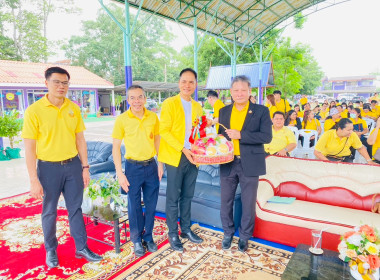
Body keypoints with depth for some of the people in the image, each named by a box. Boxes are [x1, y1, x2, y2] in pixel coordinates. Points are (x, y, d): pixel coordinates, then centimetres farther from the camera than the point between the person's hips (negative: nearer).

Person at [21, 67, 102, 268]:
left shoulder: (74, 108, 1)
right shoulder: (34, 110, -11)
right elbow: (29, 147, -11)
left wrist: (85, 167, 5)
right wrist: (34, 180, -12)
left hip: (72, 165, 3)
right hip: (49, 167, -3)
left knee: (75, 208, 13)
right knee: (49, 211, 13)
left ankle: (82, 248, 28)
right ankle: (51, 250, 34)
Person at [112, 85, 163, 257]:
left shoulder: (153, 117, 0)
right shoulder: (122, 119, -8)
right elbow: (116, 148, -5)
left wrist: (160, 164, 7)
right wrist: (119, 174, -9)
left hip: (151, 165, 3)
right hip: (133, 167, -2)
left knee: (151, 204, 12)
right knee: (134, 206, 9)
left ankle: (148, 237, 32)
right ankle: (136, 240, 29)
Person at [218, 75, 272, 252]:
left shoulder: (261, 111, -4)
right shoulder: (224, 111, 8)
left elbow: (267, 137, -13)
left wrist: (240, 135, -21)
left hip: (249, 164, -3)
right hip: (227, 163, 3)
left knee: (248, 203, 10)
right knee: (225, 202, 13)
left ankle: (244, 236, 32)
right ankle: (228, 233, 35)